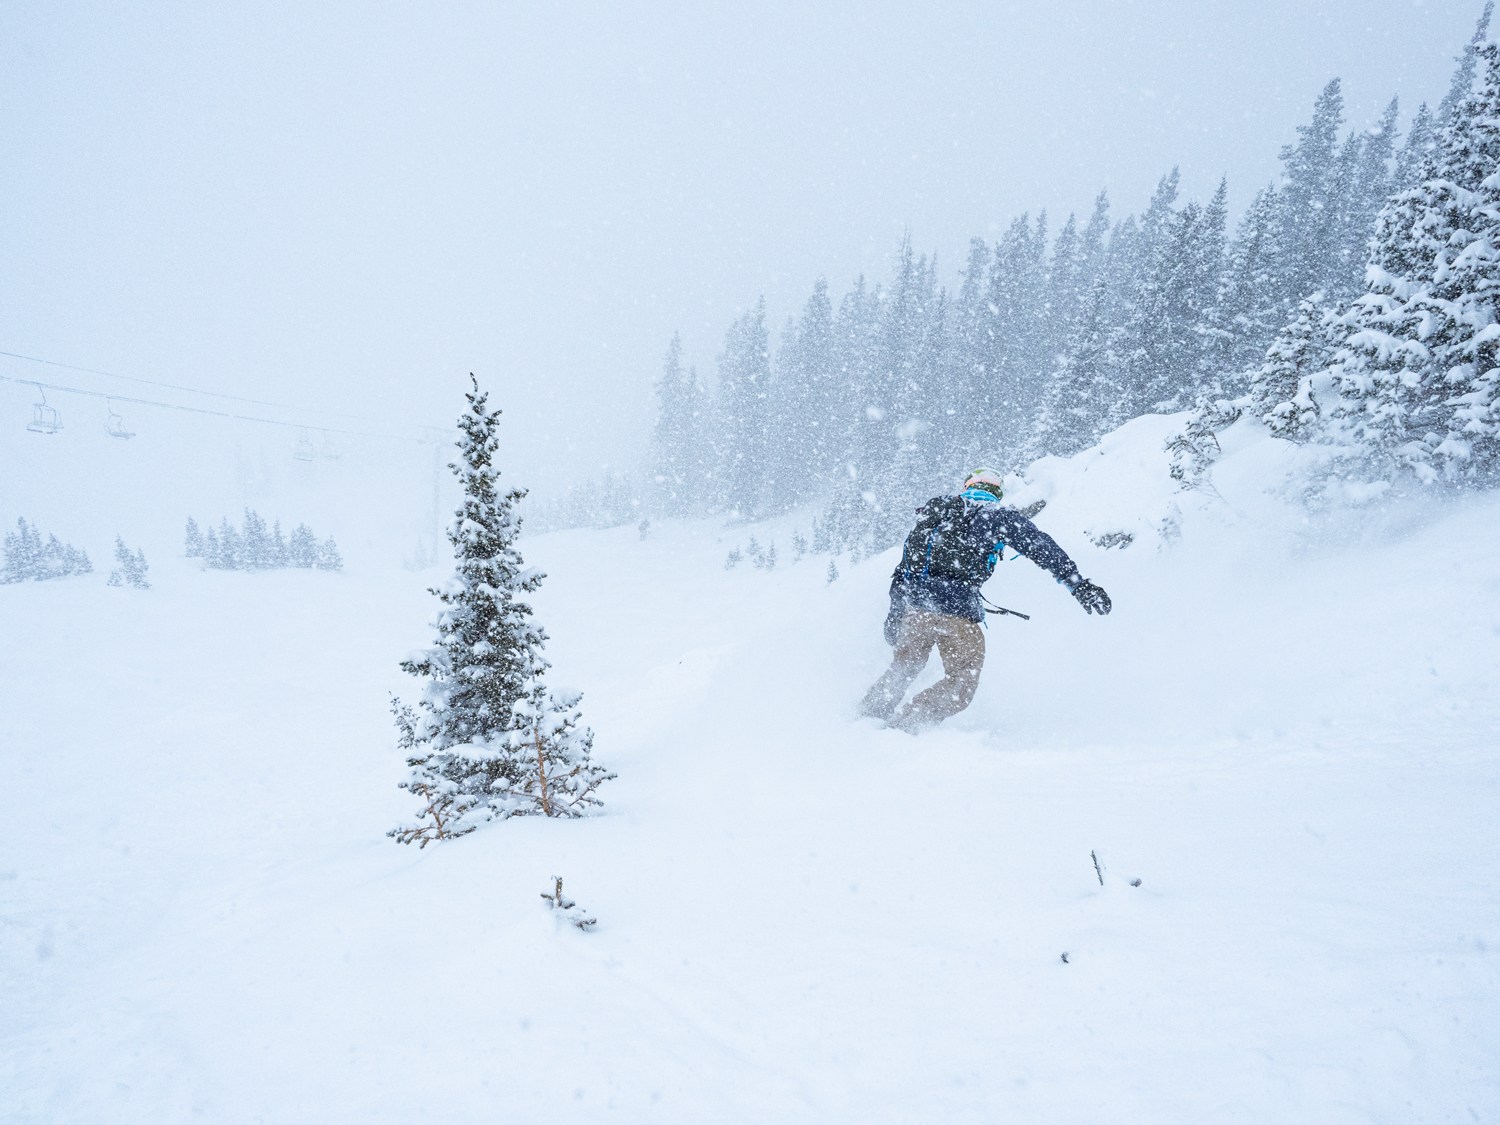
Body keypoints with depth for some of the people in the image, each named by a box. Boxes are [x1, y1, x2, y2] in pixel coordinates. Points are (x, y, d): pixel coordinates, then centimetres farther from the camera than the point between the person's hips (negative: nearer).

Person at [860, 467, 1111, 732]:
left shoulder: (933, 513, 22)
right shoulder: (999, 514, 7)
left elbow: (903, 568, 24)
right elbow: (1042, 547, -4)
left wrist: (894, 614, 29)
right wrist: (1078, 585, -6)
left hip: (914, 604, 6)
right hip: (957, 611, -5)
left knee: (903, 667, 27)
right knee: (961, 684, 8)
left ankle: (868, 713, 26)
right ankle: (903, 723, -2)